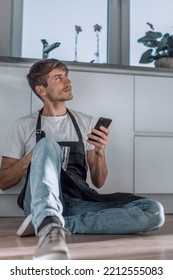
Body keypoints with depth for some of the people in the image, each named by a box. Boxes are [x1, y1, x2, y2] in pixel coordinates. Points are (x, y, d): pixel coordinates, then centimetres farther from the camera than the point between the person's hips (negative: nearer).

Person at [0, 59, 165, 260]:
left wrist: (100, 152, -5)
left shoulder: (88, 123, 17)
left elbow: (98, 182, 14)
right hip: (42, 201, -2)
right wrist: (32, 157, -7)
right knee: (47, 144, -29)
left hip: (79, 201, 3)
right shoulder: (24, 126, 11)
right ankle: (50, 225, -51)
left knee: (154, 211, -22)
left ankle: (50, 223, -28)